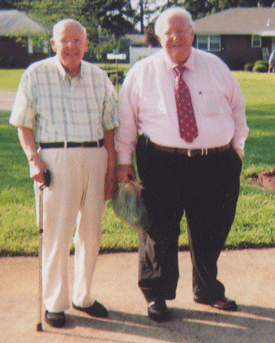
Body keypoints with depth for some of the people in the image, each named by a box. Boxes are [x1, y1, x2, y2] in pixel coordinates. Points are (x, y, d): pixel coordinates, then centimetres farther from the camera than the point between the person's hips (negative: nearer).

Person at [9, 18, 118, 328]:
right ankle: (55, 303, 17)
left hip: (96, 156, 4)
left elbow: (108, 128, 10)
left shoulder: (99, 77, 9)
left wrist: (111, 170, 5)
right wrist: (33, 158, -11)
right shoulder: (35, 75, 1)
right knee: (57, 233, 1)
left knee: (91, 232, 11)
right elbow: (23, 124, 2)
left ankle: (83, 296, 28)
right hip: (56, 157, -3)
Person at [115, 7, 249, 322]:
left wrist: (237, 147, 12)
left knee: (211, 231, 14)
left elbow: (238, 109, 18)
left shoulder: (216, 67, 8)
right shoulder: (141, 72, 3)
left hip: (216, 164, 3)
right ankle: (155, 295, 24)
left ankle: (207, 290, 37)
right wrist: (123, 161, 1)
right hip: (162, 164, -2)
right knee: (160, 231, 4)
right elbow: (125, 120, 5)